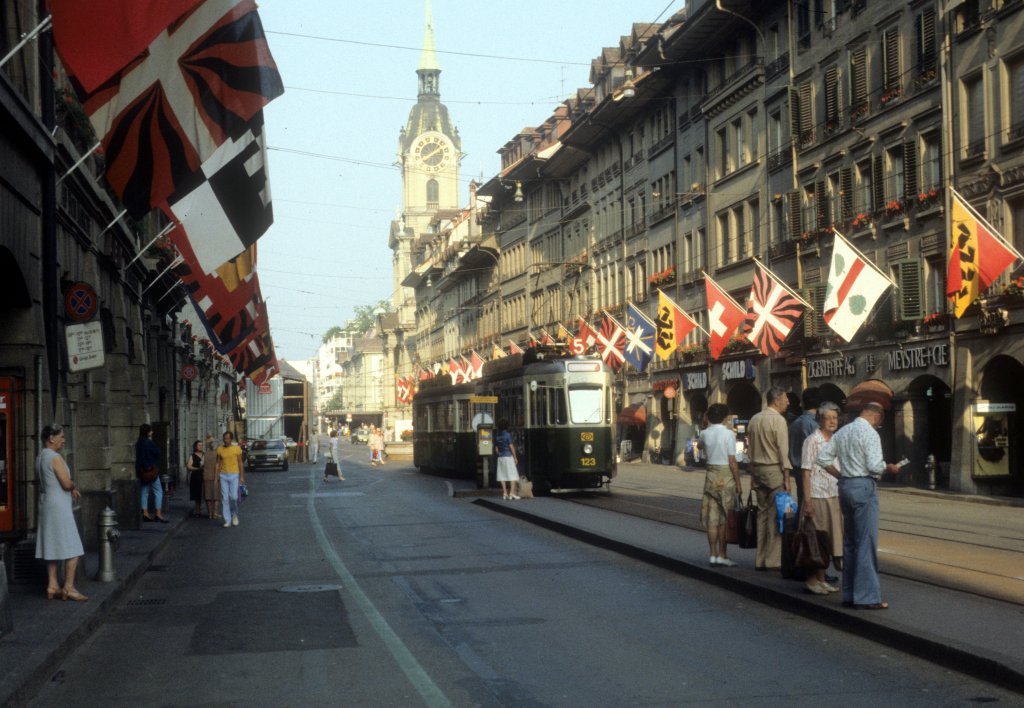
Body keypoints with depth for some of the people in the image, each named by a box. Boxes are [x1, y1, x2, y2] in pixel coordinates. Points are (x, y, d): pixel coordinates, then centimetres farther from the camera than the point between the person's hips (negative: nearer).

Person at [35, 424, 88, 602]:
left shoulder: (40, 457, 13)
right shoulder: (55, 457, -16)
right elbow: (67, 483, -21)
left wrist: (71, 489, 8)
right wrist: (74, 487, 2)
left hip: (46, 505, 9)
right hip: (59, 507, -9)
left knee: (52, 547, 13)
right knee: (72, 549, -4)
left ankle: (52, 585, 15)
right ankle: (68, 587, -4)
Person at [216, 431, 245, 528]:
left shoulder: (237, 448, -1)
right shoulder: (220, 449, 4)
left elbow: (240, 463, 3)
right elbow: (218, 464, 8)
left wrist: (242, 476, 0)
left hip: (234, 475, -2)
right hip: (223, 476, 2)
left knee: (234, 497, -9)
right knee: (224, 498, 1)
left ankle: (235, 515, 17)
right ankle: (227, 520, 7)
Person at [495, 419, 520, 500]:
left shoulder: (497, 436, 8)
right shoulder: (508, 435, -10)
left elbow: (496, 448, 11)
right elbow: (511, 447, -12)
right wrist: (515, 458, -6)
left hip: (500, 457, 6)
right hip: (508, 456, -6)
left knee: (503, 475, 6)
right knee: (513, 475, -3)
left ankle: (505, 493, 4)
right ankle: (512, 492, -12)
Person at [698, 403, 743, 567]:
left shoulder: (704, 433, 2)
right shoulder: (728, 434, -10)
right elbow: (732, 462, -12)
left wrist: (708, 426, 16)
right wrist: (738, 482, -4)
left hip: (711, 475, 4)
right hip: (726, 475, -4)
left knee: (712, 518, 7)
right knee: (724, 518, 1)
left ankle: (713, 555, 8)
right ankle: (722, 555, 4)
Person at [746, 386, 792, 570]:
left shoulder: (754, 420, 13)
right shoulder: (778, 420, -10)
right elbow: (783, 451, -13)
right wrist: (787, 478, -12)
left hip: (758, 469, 8)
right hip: (774, 470, -8)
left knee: (762, 513, 11)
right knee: (776, 515, -5)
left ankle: (760, 560, 12)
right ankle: (773, 560, -7)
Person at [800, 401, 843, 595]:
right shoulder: (812, 441, -8)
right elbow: (806, 472, -10)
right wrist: (807, 500, -15)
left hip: (835, 496, 7)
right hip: (817, 496, -7)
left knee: (829, 537, 10)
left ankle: (821, 578, 19)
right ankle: (812, 579, 5)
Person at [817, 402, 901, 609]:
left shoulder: (843, 431, 12)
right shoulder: (870, 433, -11)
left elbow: (823, 457, 12)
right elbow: (875, 466, -19)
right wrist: (890, 468, -1)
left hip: (845, 486, 8)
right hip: (864, 487, -8)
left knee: (850, 542, 14)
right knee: (866, 543, -5)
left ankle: (849, 594, 18)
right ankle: (867, 597, -3)